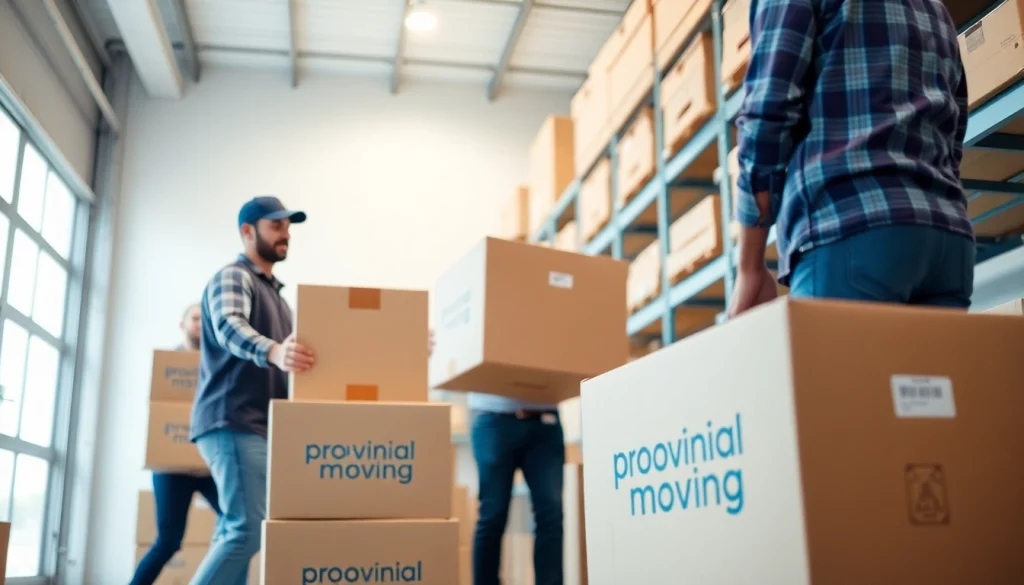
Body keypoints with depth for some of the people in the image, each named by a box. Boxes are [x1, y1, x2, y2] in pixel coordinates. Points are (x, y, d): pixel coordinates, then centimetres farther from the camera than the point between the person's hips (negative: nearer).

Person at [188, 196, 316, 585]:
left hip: (259, 426, 9)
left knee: (237, 530, 8)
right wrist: (273, 352, -45)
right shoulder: (233, 278, -5)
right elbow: (230, 327, -26)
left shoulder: (274, 293, 23)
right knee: (248, 528, -16)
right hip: (234, 423, -9)